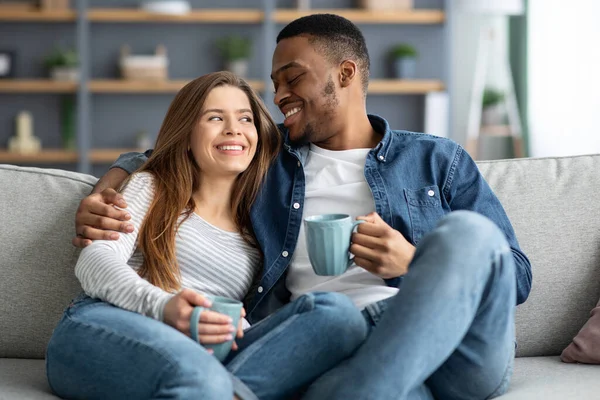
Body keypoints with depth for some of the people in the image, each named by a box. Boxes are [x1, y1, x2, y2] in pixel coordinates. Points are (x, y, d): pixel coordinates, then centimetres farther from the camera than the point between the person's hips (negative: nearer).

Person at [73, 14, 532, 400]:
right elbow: (151, 160, 38)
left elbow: (517, 274, 13)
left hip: (467, 352, 4)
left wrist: (416, 264, -6)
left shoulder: (437, 159, 21)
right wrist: (97, 201, 15)